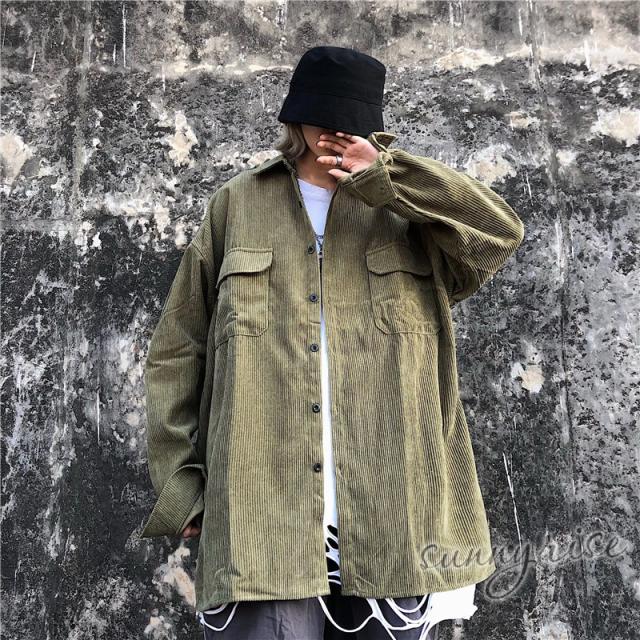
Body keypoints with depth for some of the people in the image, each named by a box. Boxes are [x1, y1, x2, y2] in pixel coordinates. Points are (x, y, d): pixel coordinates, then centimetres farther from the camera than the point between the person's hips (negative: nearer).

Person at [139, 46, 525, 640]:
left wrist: (380, 174, -8)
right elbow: (176, 350, 10)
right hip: (261, 520, 0)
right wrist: (180, 481, 2)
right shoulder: (239, 203, 12)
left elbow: (501, 230, -6)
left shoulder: (404, 207, 13)